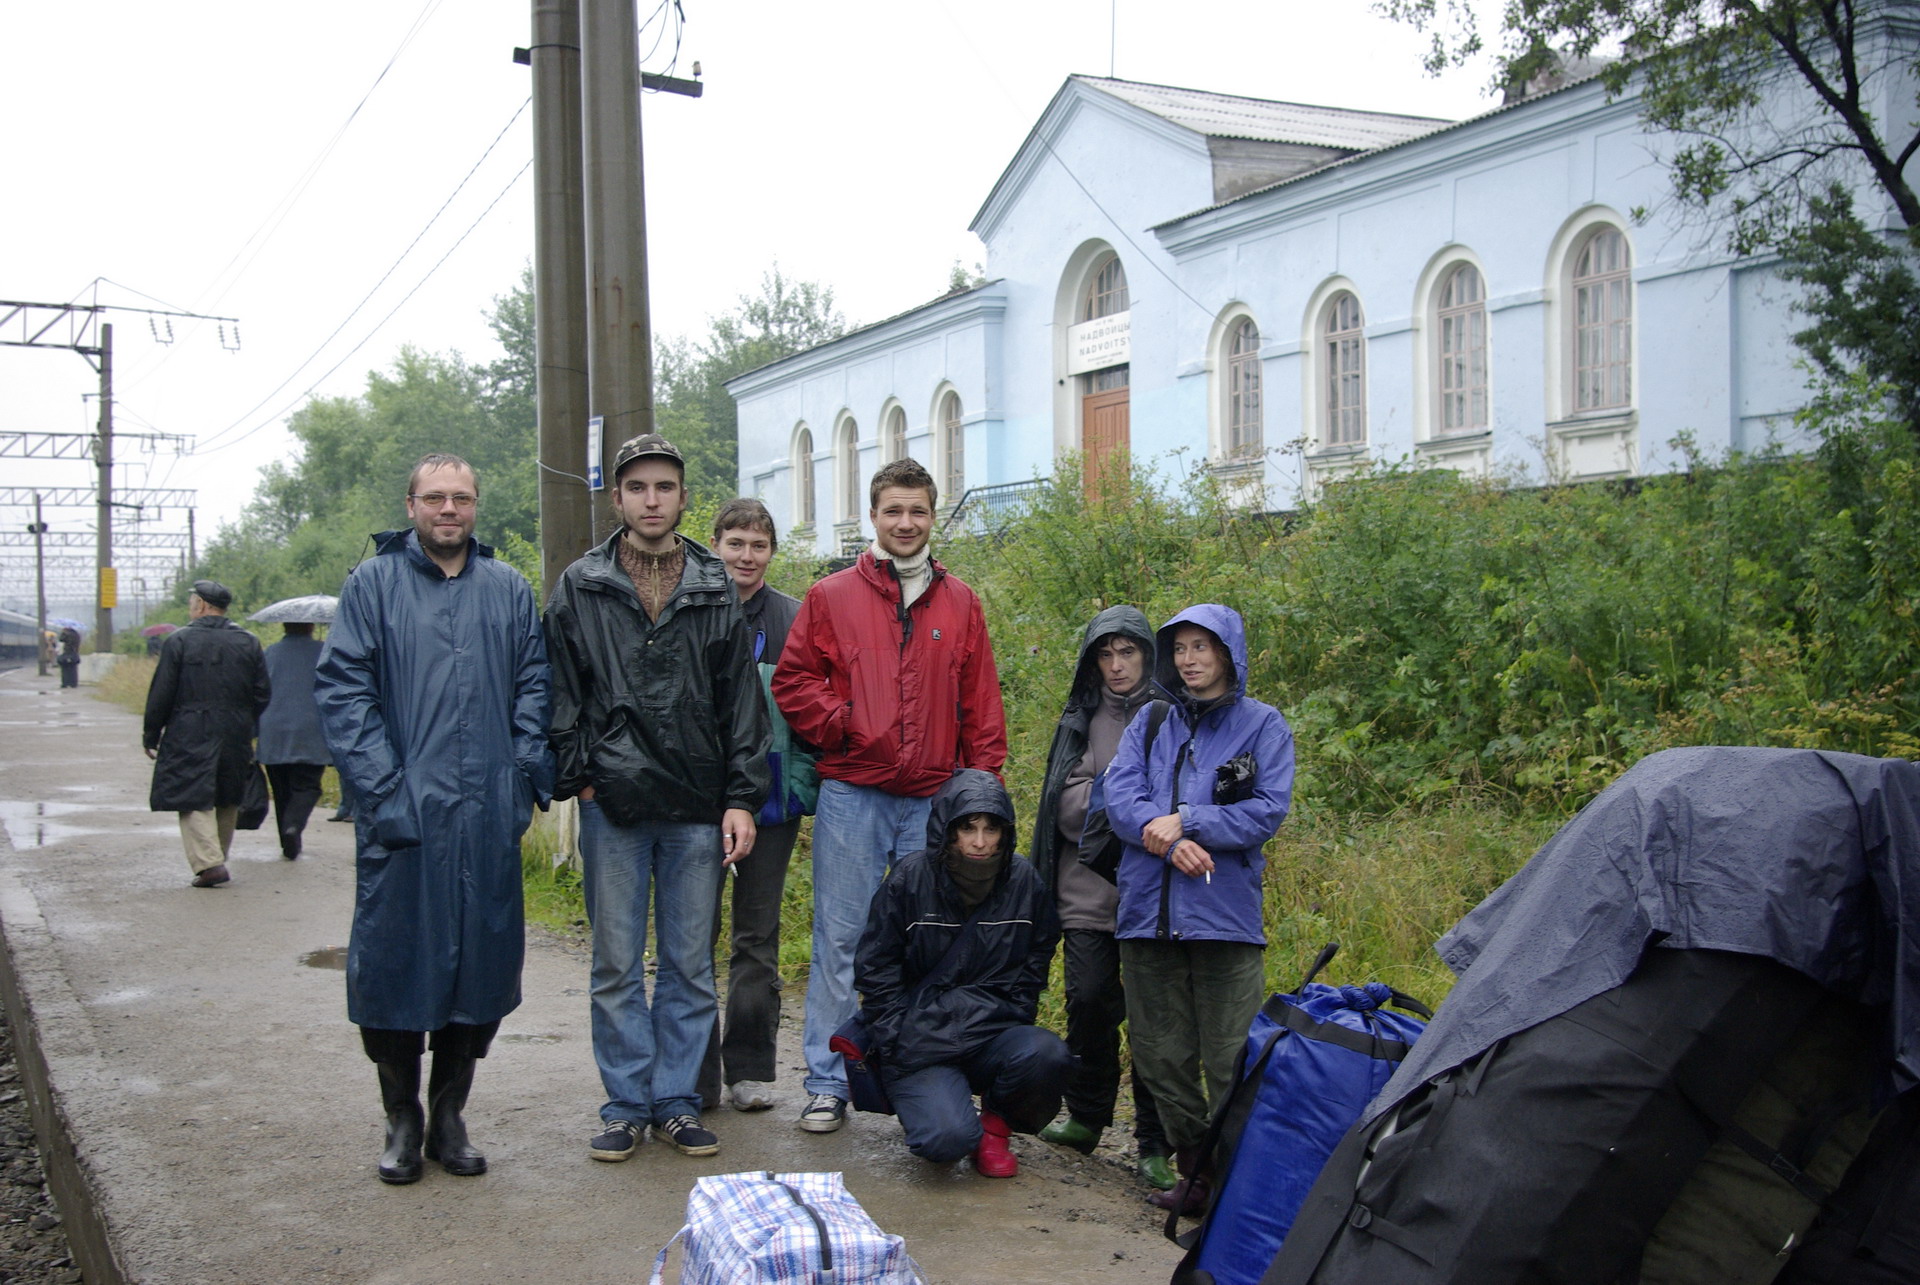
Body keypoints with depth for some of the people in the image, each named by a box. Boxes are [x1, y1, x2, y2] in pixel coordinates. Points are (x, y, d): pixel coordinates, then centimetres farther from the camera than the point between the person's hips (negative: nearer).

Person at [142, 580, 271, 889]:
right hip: (235, 737, 4)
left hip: (190, 738, -4)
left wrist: (151, 736, 3)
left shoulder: (178, 641, -6)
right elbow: (263, 694, 6)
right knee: (227, 802, 16)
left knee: (194, 801, -2)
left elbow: (161, 695, -6)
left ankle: (209, 863, -14)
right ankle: (218, 858, 25)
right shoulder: (248, 643, 5)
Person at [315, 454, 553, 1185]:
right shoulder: (373, 583, 3)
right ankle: (402, 1119, 19)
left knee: (482, 963, 7)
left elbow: (534, 686, 11)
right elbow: (342, 688, -3)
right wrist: (382, 788, -12)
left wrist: (528, 776, -2)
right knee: (395, 960, 2)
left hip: (487, 817, 3)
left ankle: (448, 1114, 22)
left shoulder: (509, 591, 11)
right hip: (402, 815, -2)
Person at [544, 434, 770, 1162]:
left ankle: (678, 1101, 18)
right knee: (618, 965, 5)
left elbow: (743, 700, 6)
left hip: (697, 808, 1)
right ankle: (626, 1103, 17)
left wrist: (741, 797, 0)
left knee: (690, 964, 7)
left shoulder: (716, 591, 7)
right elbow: (560, 694, 5)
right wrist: (576, 775, -5)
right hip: (613, 804, -1)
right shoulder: (580, 589, 4)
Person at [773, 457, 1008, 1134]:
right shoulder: (831, 597, 6)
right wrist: (842, 727, -8)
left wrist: (983, 785, 4)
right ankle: (827, 1083, 10)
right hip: (852, 796, -2)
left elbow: (981, 703, 11)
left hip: (936, 799, 2)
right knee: (842, 938, 1)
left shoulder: (960, 603, 11)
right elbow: (793, 682, 5)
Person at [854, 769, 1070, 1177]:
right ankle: (926, 1101, 10)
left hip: (993, 1034, 3)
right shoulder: (910, 879, -5)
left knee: (1047, 1055, -31)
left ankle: (995, 1125, 1)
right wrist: (903, 1043, -7)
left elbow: (1036, 962, 17)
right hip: (919, 1040, -3)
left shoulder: (1023, 881, 3)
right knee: (948, 1139, -28)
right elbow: (875, 971, 1)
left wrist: (1011, 1019, 4)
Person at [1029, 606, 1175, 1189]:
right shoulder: (1081, 719, 13)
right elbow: (1069, 801, 3)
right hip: (1089, 888, 2)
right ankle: (1086, 1118, 20)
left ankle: (1154, 1144, 7)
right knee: (1090, 1003, 1)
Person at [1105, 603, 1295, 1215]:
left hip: (1226, 912, -4)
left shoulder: (1262, 724, 5)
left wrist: (1188, 821, -13)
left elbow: (1269, 809, -5)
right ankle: (1194, 1172, 22)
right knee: (1161, 1057, 9)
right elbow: (1119, 795, 1)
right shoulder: (1151, 722, 14)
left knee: (1232, 1061, -5)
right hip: (1149, 910, 4)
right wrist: (1167, 839, -16)